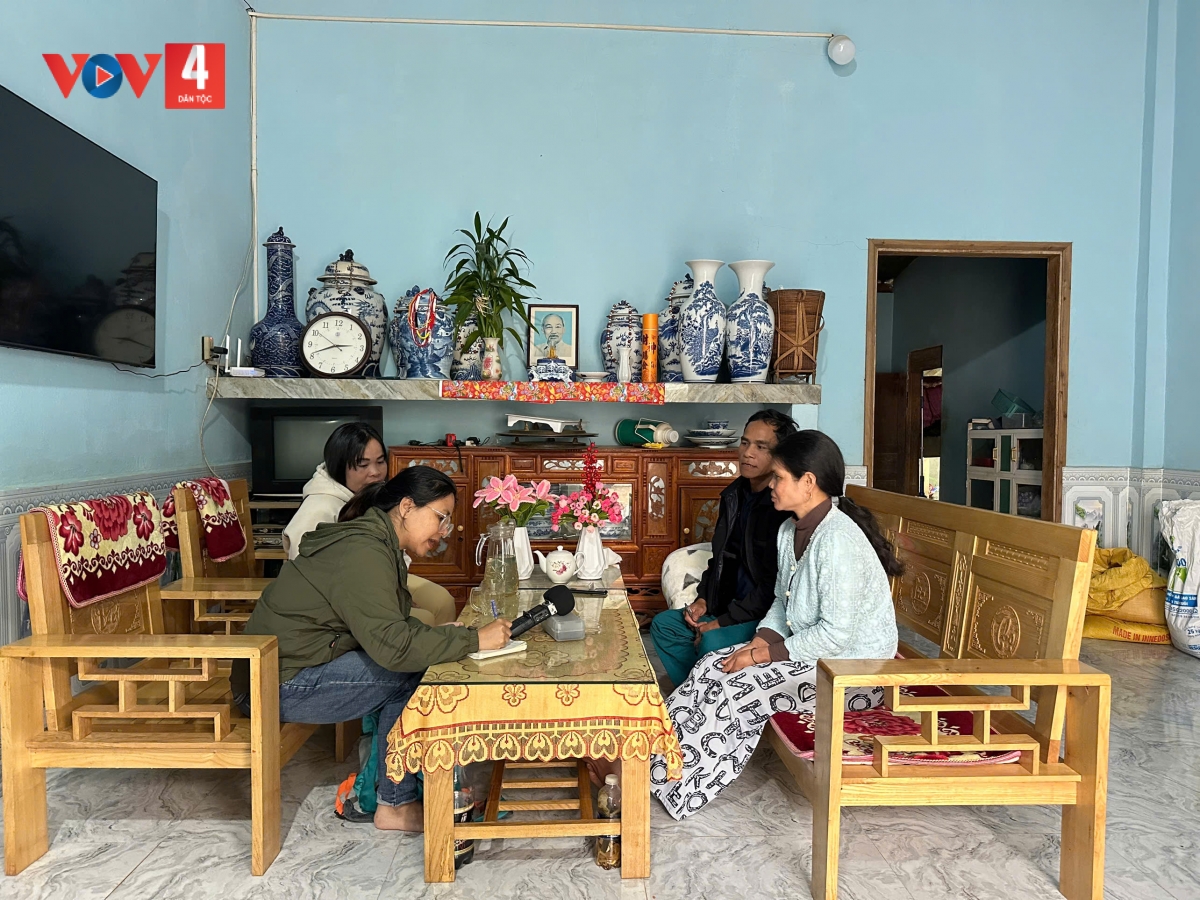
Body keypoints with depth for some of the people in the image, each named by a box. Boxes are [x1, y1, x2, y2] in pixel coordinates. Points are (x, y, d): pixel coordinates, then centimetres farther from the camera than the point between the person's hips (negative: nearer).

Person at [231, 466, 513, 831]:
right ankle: (395, 805, -1)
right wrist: (473, 640, -28)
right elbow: (392, 644, -33)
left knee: (413, 662, 0)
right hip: (281, 688, -10)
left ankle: (370, 791, 8)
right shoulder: (363, 555, -24)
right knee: (412, 672, -16)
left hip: (288, 668, 10)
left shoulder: (374, 542, 8)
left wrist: (436, 634, -4)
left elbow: (383, 626, 13)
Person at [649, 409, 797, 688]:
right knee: (664, 624, 4)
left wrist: (722, 622, -18)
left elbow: (776, 586, -22)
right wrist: (703, 600, 3)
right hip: (731, 604, 9)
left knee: (714, 641, -31)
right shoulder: (735, 495, 7)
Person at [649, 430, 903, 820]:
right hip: (808, 649, 9)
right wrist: (763, 639, -6)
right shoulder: (791, 530, 4)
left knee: (735, 688, -21)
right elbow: (782, 601, 13)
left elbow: (836, 634, -26)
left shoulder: (838, 540, -26)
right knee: (711, 668, -8)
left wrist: (769, 653, -20)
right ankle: (651, 760, -7)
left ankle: (669, 785, -7)